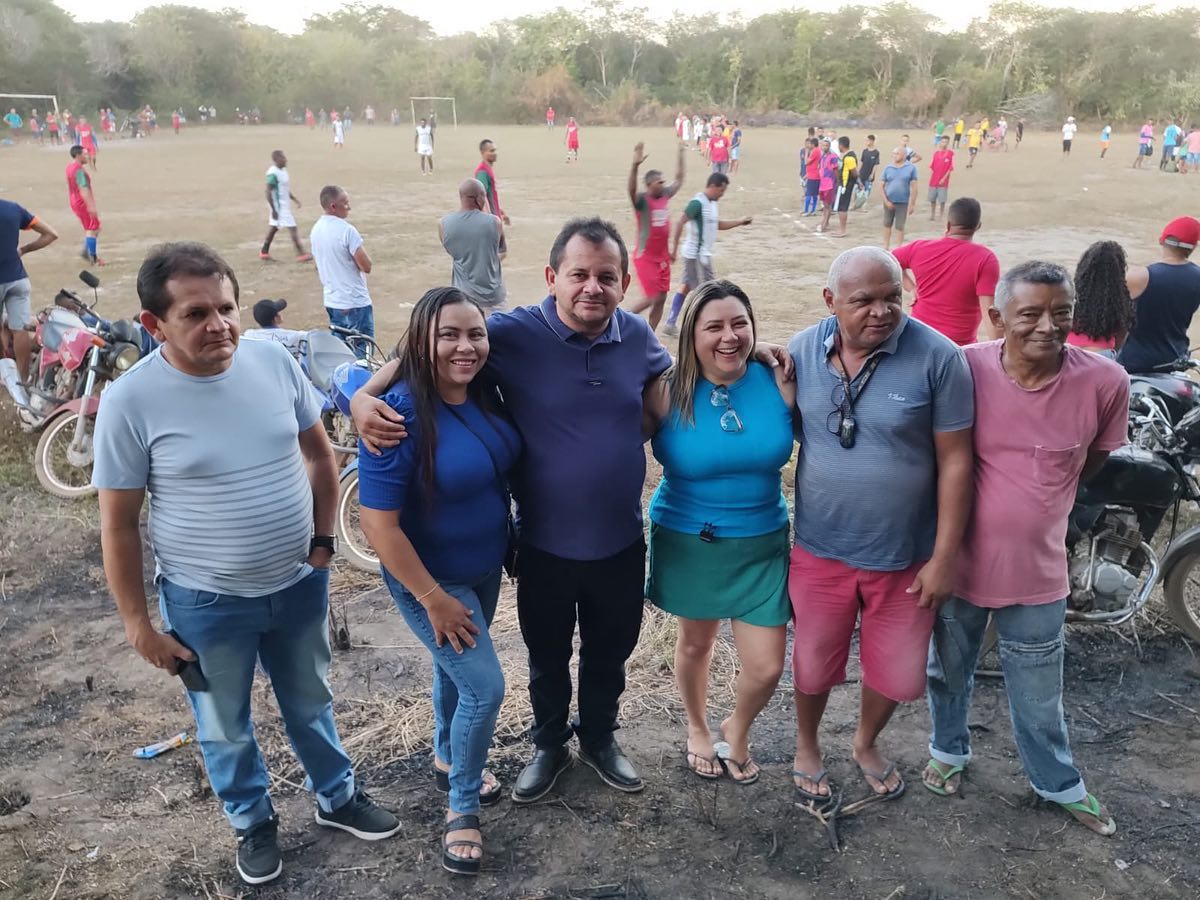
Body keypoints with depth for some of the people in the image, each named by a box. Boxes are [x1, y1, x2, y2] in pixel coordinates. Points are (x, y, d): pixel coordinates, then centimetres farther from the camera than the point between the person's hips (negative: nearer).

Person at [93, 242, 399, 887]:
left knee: (310, 703, 24)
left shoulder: (274, 361, -11)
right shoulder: (129, 401, -19)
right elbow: (119, 525, -11)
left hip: (299, 584, 3)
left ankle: (339, 798, 48)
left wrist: (323, 541, 2)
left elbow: (318, 452, 4)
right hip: (205, 603, -2)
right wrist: (137, 623, -7)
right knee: (225, 727, 20)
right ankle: (253, 822, 46)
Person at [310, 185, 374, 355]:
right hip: (355, 303, -8)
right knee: (361, 355, 0)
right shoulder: (346, 230, -19)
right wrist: (361, 254, 0)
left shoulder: (315, 230, 6)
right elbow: (366, 266, -17)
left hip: (331, 302, 8)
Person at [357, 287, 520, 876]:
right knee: (485, 686, -2)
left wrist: (506, 550, 9)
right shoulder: (401, 415, -29)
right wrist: (433, 599, -21)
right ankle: (462, 807, 23)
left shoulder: (485, 394, -9)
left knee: (457, 666, 25)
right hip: (430, 579, -7)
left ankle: (448, 758, 52)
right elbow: (377, 522, -27)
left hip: (485, 567, 7)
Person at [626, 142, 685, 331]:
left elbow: (679, 180, 21)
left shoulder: (665, 195, 4)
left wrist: (680, 157, 17)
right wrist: (635, 165, -52)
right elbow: (631, 189, -38)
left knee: (661, 299, 8)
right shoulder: (642, 200, -15)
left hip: (663, 257, 7)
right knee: (653, 298, -10)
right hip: (645, 257, -7)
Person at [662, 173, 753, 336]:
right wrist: (675, 248, -22)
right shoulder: (697, 203, -18)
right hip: (697, 255, -10)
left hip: (702, 254, 10)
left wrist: (740, 222, 15)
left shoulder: (713, 204, 11)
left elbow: (717, 225, 24)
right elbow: (680, 223, -21)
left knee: (686, 287, 13)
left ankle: (670, 324, 19)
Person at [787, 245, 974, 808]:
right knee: (815, 662, 18)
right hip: (820, 551, 1)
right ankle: (807, 746, 48)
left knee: (897, 671, 17)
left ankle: (867, 744, 49)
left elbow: (954, 460, -12)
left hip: (905, 556, -1)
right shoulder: (802, 352, -8)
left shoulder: (937, 357, -16)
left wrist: (944, 558, -10)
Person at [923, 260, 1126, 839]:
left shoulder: (1104, 382, -16)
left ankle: (1057, 782, 45)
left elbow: (1093, 459, 4)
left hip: (1037, 572, 0)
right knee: (949, 670, 23)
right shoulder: (964, 369, -18)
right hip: (958, 562, 0)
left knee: (1038, 693, 19)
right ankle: (948, 749, 50)